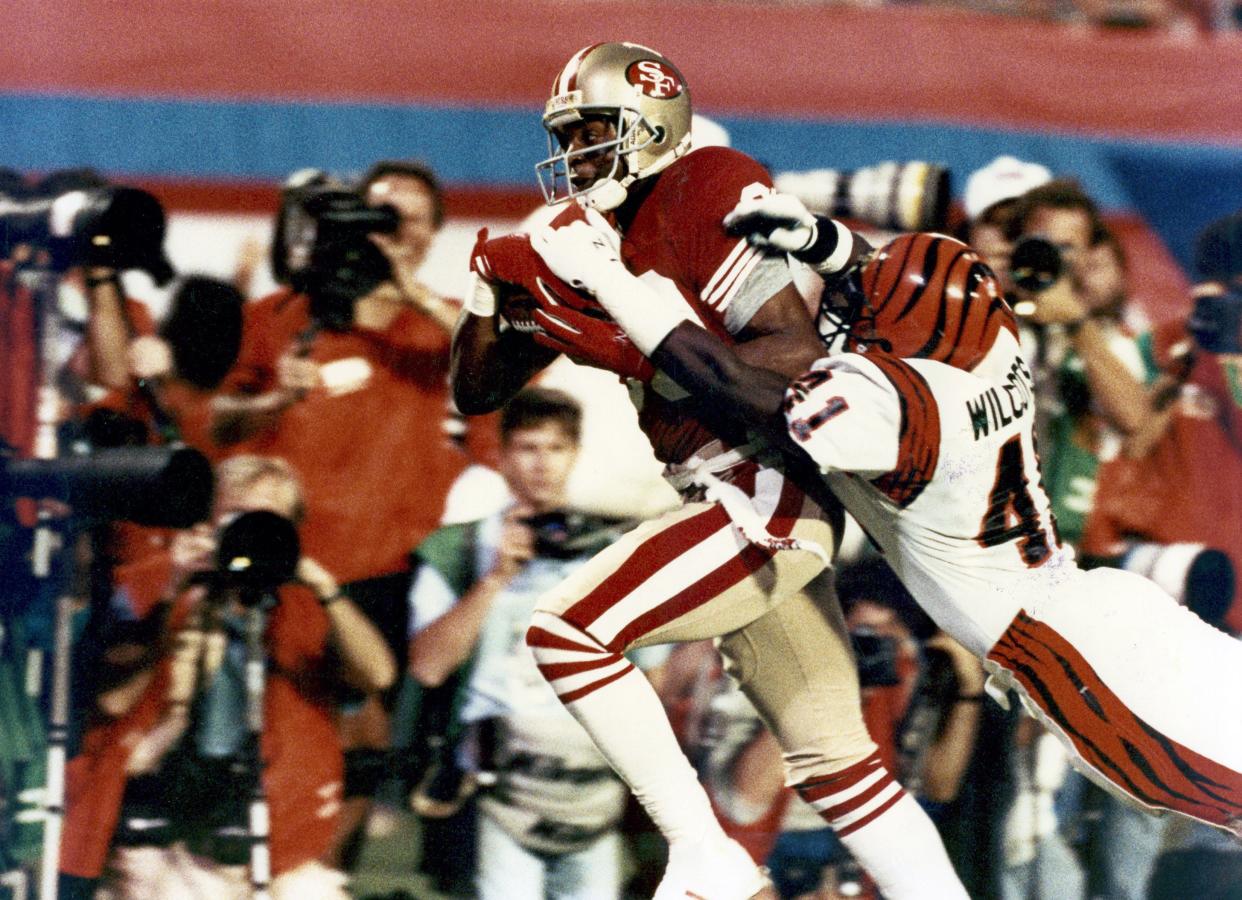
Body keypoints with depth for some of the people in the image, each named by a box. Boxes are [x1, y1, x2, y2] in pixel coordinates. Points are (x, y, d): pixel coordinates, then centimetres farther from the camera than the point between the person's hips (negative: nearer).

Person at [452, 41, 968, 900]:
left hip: (769, 497, -10)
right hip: (760, 511, 10)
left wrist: (638, 358, -22)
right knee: (834, 757, 13)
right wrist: (494, 288, -1)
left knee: (567, 630, -14)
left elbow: (798, 353, -20)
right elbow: (479, 391, 17)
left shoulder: (702, 196, -11)